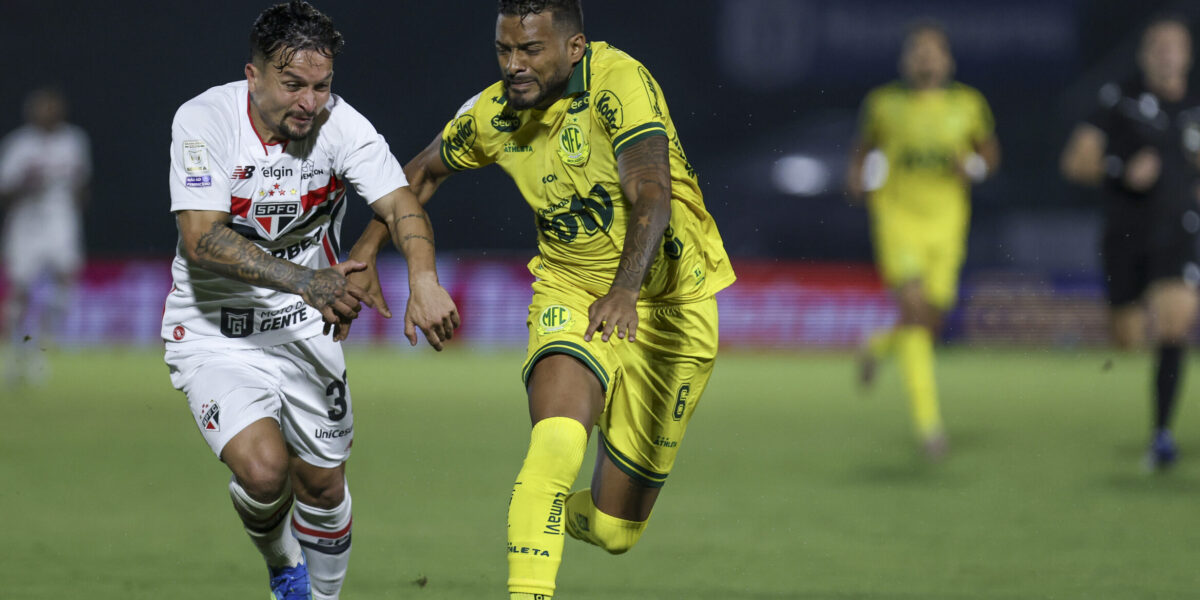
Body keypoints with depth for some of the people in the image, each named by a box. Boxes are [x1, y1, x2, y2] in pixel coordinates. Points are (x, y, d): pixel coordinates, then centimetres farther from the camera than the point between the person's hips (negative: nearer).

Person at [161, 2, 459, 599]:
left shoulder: (341, 125, -14)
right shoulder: (203, 119, -20)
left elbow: (398, 203, -24)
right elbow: (202, 238, -28)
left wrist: (423, 280, -46)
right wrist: (305, 281, -40)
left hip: (306, 325, 3)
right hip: (214, 327, -3)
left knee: (323, 484, 7)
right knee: (263, 470, -22)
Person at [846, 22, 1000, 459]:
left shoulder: (968, 105, 3)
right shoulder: (884, 104, 1)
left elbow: (990, 152, 14)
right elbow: (864, 147, 16)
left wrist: (975, 167, -8)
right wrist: (855, 175, -4)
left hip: (946, 223, 2)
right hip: (898, 219, -2)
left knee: (930, 326, 5)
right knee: (914, 308, -19)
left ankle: (879, 345, 42)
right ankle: (928, 419, -19)